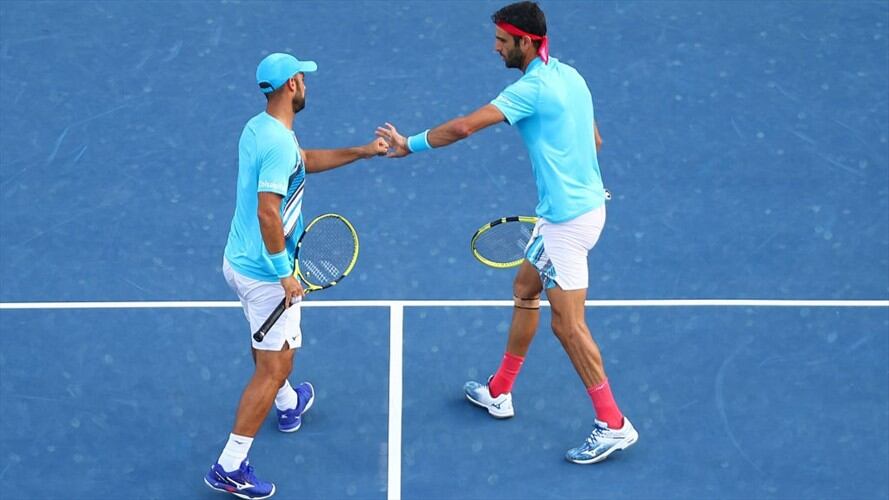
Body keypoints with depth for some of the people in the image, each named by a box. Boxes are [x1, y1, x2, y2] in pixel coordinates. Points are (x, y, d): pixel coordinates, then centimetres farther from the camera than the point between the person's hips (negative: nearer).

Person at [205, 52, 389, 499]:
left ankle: (288, 405, 58)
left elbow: (306, 161, 22)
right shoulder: (280, 143, -26)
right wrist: (285, 274, -24)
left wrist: (363, 152, 21)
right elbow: (268, 213, -31)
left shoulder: (258, 127, 5)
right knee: (271, 370, -2)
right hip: (266, 275, -10)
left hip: (238, 260, 10)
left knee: (269, 349, 32)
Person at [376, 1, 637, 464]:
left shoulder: (532, 88, -20)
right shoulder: (568, 75, 8)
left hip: (568, 218, -10)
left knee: (567, 323, -4)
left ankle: (613, 425, 2)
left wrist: (410, 144, -12)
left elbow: (462, 127, -25)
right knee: (525, 290, 21)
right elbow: (594, 140, 18)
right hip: (584, 202, 10)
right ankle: (500, 392, 34)